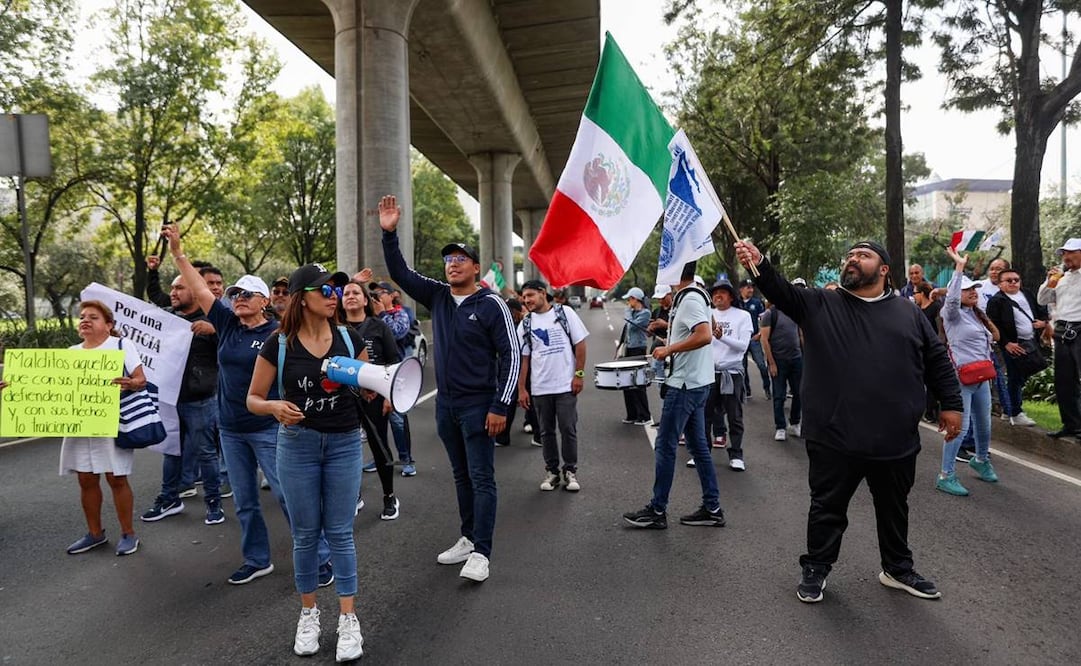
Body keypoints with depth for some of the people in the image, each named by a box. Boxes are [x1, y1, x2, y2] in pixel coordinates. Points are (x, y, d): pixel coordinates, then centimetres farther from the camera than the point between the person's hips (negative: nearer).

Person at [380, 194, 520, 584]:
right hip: (446, 404, 6)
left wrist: (501, 406, -16)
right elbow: (400, 273, 4)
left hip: (478, 405, -6)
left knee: (481, 479, -2)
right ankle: (468, 539, 28)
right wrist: (389, 233, -10)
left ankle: (481, 553, 3)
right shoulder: (437, 296, 5)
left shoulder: (491, 304, -11)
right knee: (461, 476, 16)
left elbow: (511, 355, -12)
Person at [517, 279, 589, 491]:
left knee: (568, 430, 2)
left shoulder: (565, 313, -2)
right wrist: (521, 389, 1)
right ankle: (552, 472, 23)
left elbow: (580, 344, -1)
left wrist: (579, 374, -7)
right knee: (546, 432, 10)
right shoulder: (525, 324, 5)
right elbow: (523, 358, 5)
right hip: (539, 388, 3)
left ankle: (570, 471, 17)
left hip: (566, 385, -2)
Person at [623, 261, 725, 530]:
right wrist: (673, 339, 16)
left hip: (685, 383, -10)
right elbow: (710, 328, 26)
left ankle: (657, 511, 9)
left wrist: (669, 350, -20)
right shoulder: (696, 295, 13)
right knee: (698, 445, 14)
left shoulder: (690, 299, -18)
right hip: (695, 382, 10)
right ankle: (712, 508, 20)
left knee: (665, 446, -1)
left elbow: (705, 336, -30)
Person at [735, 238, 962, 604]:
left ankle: (898, 568, 40)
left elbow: (938, 359, 12)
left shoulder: (908, 312, 8)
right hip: (834, 438, -2)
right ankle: (816, 568, 27)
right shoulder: (819, 304, 2)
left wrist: (951, 404, 7)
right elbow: (780, 290, -14)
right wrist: (759, 264, -32)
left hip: (896, 439, 3)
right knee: (827, 507, 10)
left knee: (894, 508, 20)